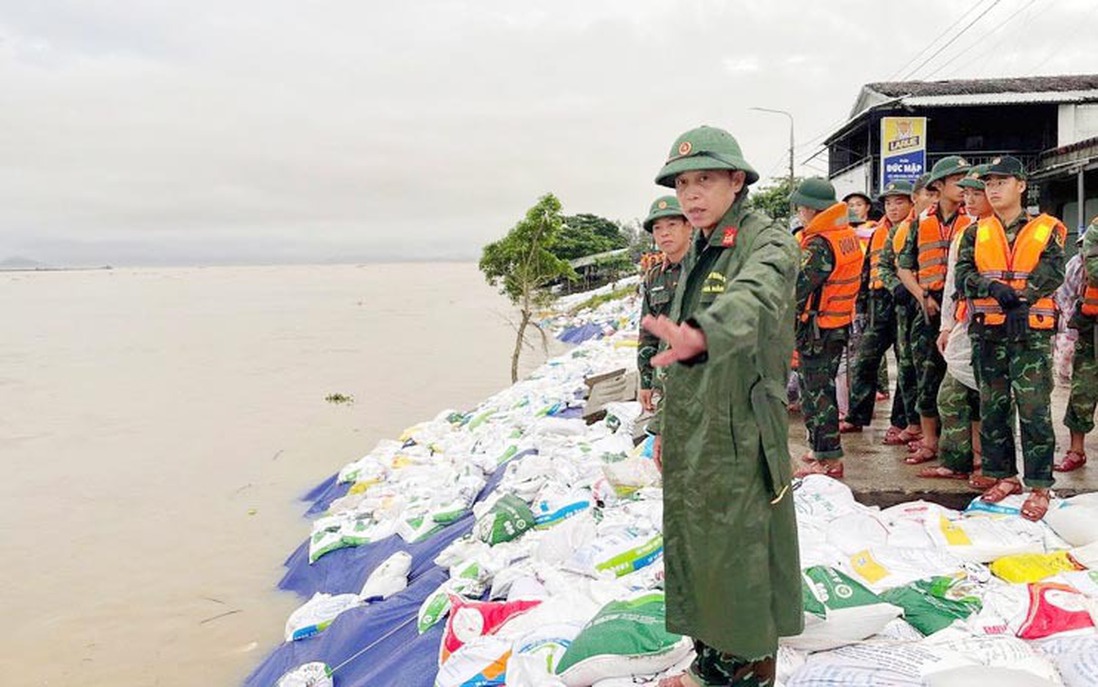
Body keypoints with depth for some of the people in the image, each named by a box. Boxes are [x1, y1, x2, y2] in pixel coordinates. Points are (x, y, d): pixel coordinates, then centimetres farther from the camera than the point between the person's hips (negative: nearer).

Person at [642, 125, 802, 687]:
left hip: (738, 435, -8)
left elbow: (755, 297, -38)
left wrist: (700, 334, -59)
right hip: (689, 434, 8)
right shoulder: (697, 250, 13)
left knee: (741, 551, 1)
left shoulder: (767, 241, -13)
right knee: (693, 547, 17)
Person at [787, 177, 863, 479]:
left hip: (817, 328, -9)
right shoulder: (848, 235, 9)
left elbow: (797, 289, -24)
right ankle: (824, 448, 30)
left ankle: (827, 459, 3)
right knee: (824, 387, 19)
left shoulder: (819, 245, -21)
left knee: (816, 393, -2)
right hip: (840, 325, 9)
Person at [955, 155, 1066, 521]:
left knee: (1034, 409, -5)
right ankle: (1005, 476, 22)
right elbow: (963, 274, -2)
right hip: (988, 332, 4)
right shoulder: (977, 233, 11)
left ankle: (1039, 487, 3)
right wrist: (994, 288, -20)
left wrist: (1019, 299, -23)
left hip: (1031, 331, -3)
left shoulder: (1046, 230, 3)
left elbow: (1053, 274, -9)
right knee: (992, 407, 9)